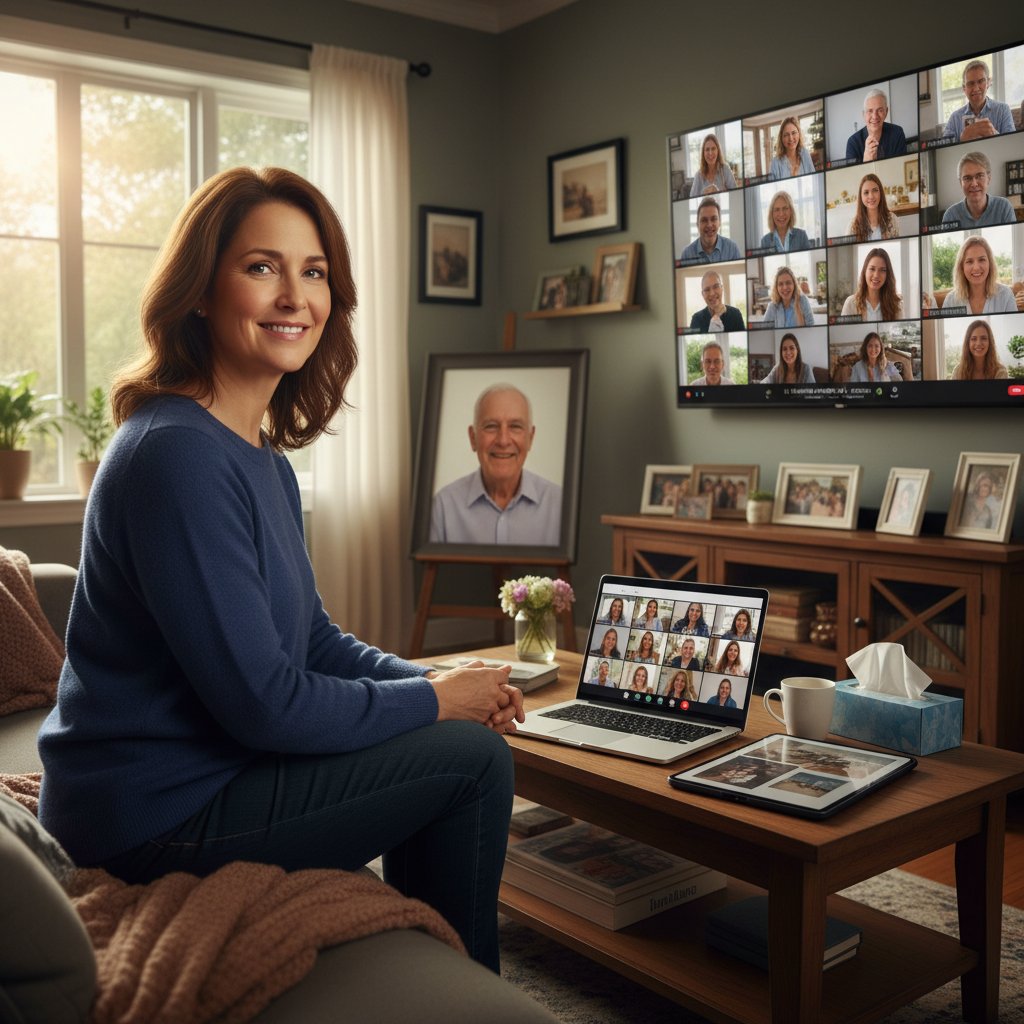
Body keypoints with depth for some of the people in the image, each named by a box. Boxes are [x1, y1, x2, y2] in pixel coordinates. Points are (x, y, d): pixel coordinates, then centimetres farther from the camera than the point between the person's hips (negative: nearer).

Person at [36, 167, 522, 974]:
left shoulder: (266, 456, 8)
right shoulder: (178, 456, -23)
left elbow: (312, 639, 13)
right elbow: (264, 703, -25)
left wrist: (441, 680, -3)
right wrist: (437, 699, -13)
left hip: (207, 767, 10)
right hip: (158, 814, -10)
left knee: (437, 743, 16)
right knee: (474, 760, -8)